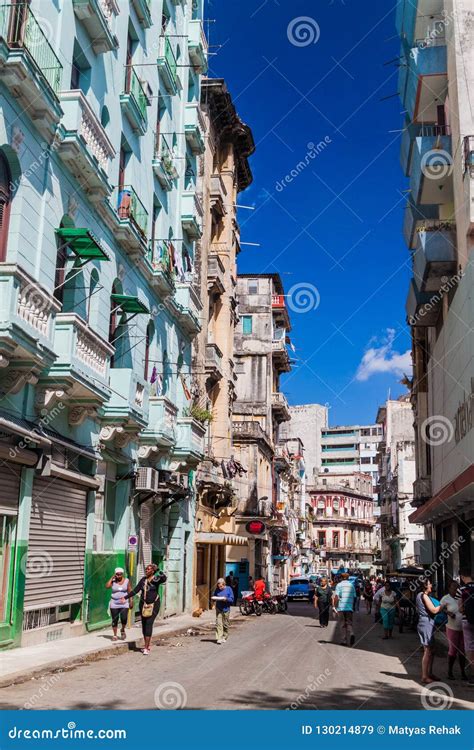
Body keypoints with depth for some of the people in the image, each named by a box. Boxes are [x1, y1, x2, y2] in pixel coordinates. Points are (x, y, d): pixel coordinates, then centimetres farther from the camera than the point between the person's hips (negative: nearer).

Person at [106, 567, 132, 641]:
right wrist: (112, 577, -14)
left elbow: (130, 591, 5)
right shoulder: (113, 581, 0)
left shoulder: (126, 581, 2)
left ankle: (122, 630, 16)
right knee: (114, 620, 2)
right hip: (114, 604, 0)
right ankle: (115, 635, 15)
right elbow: (107, 586, -17)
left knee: (124, 618, -12)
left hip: (124, 604, 0)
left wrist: (131, 601, -1)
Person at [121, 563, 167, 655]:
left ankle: (146, 648, -12)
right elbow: (135, 590, 10)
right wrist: (126, 597, 6)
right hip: (143, 604, 5)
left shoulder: (156, 579, -8)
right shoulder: (143, 579, 8)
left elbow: (164, 578, -29)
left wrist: (158, 571, -36)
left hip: (154, 604, -5)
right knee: (144, 624, 8)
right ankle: (148, 645, 22)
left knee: (149, 624, -12)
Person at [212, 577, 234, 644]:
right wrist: (214, 598, -10)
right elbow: (213, 598, 12)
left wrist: (226, 599, -22)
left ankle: (224, 638, 25)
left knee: (225, 625, 9)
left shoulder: (228, 589, -3)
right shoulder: (217, 590, 4)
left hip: (226, 609, -1)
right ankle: (219, 638, -10)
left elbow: (232, 599, -6)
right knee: (218, 623, -9)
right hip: (218, 609, 1)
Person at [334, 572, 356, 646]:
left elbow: (336, 597, -10)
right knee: (349, 623, 8)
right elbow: (354, 597, 8)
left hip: (341, 607, -2)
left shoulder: (339, 585, -1)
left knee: (343, 625, 7)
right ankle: (351, 634, -20)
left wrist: (335, 607, -6)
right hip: (349, 608, 2)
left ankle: (345, 641, 6)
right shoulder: (351, 585, 10)